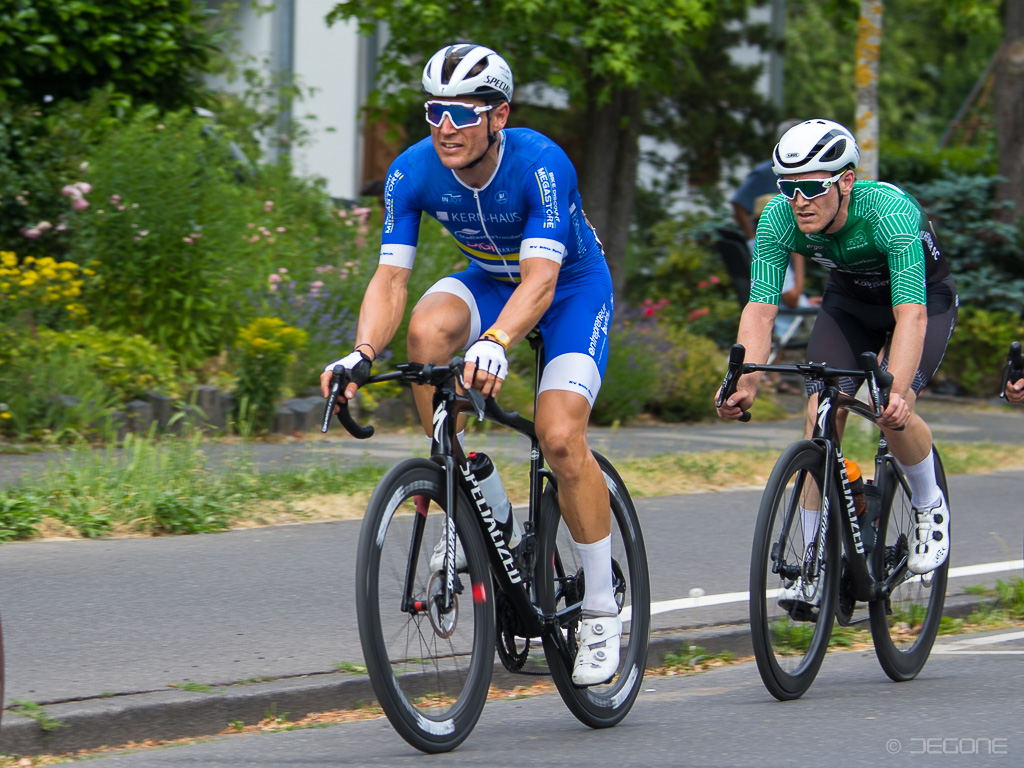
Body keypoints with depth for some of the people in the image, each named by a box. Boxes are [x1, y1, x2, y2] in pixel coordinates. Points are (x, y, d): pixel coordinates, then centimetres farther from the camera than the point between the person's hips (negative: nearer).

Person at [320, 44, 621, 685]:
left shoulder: (540, 164, -34)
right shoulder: (413, 172, -21)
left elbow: (540, 280, -43)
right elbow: (391, 278, -23)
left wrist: (496, 343, -62)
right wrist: (362, 355, -42)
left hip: (573, 285, -4)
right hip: (490, 279, 4)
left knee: (560, 437, -22)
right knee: (428, 328, -31)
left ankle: (601, 611, -7)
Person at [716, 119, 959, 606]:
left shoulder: (890, 212, -39)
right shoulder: (778, 219, -27)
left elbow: (911, 315, -45)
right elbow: (760, 308, -27)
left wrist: (896, 392, -58)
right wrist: (745, 382, -43)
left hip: (925, 297, -4)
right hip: (849, 299, 4)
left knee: (893, 413, -25)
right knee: (821, 414, -14)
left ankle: (930, 507, 6)